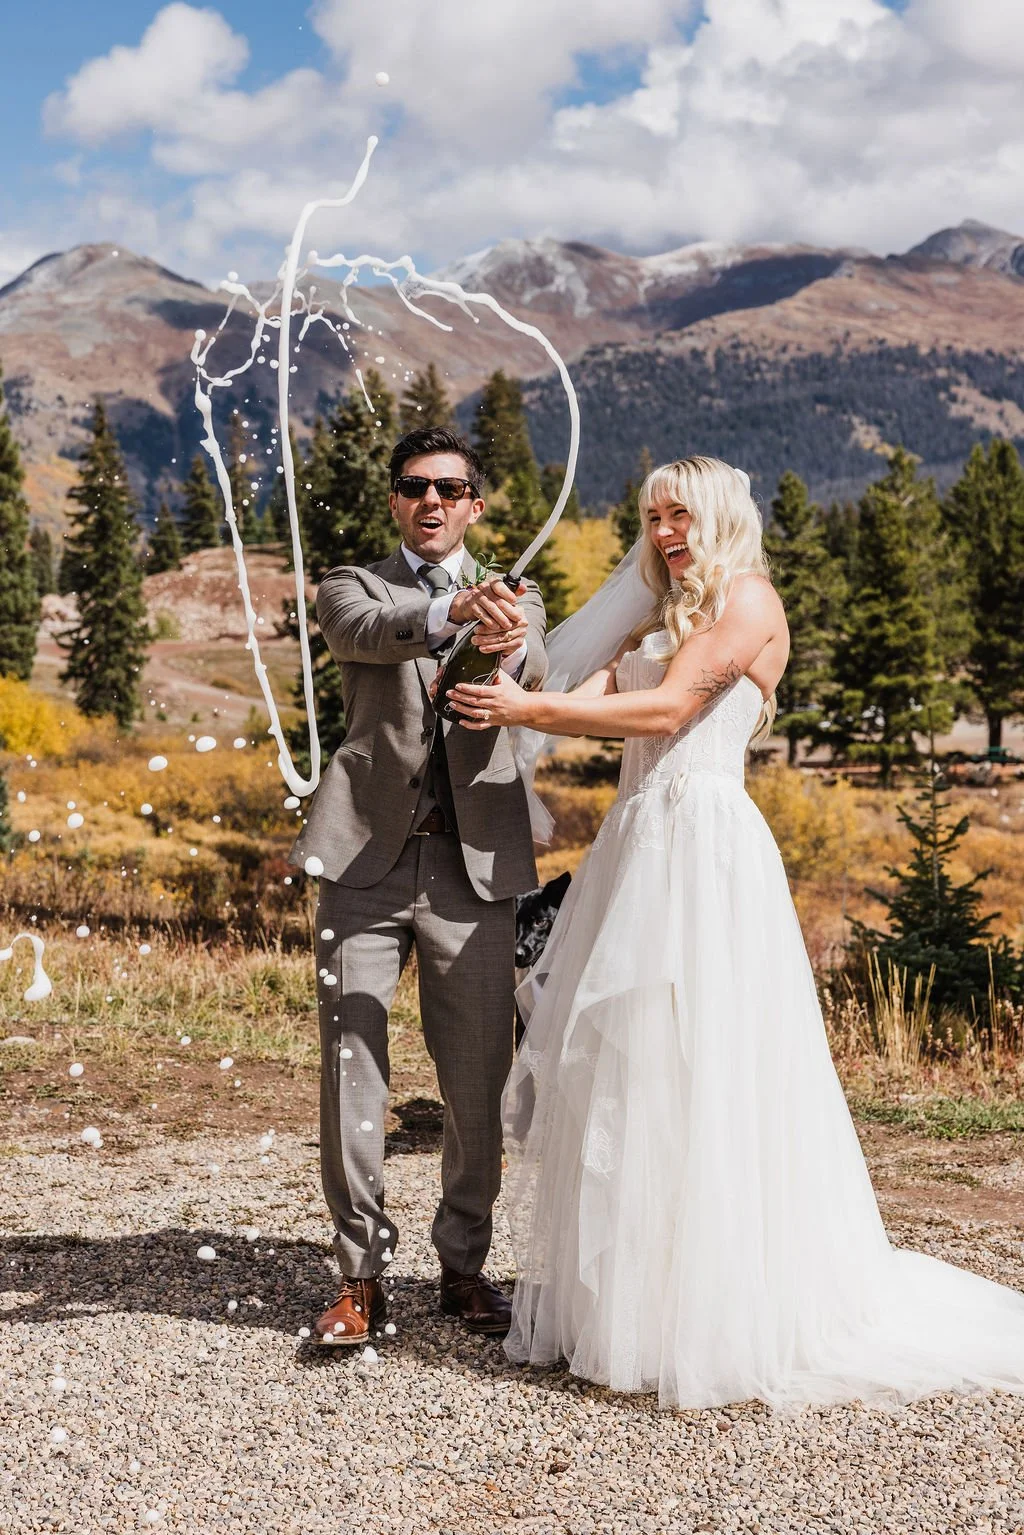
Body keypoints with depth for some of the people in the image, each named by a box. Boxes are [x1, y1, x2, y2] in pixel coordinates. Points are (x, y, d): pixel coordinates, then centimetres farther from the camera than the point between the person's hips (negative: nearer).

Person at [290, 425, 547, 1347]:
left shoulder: (515, 600, 15)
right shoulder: (352, 589, 12)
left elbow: (536, 678, -9)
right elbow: (365, 631, -14)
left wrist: (506, 647, -35)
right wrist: (450, 614, -36)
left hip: (474, 865, 1)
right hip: (368, 859, -1)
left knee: (478, 1080, 5)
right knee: (351, 1070, 0)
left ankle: (465, 1264, 22)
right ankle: (362, 1275, 13)